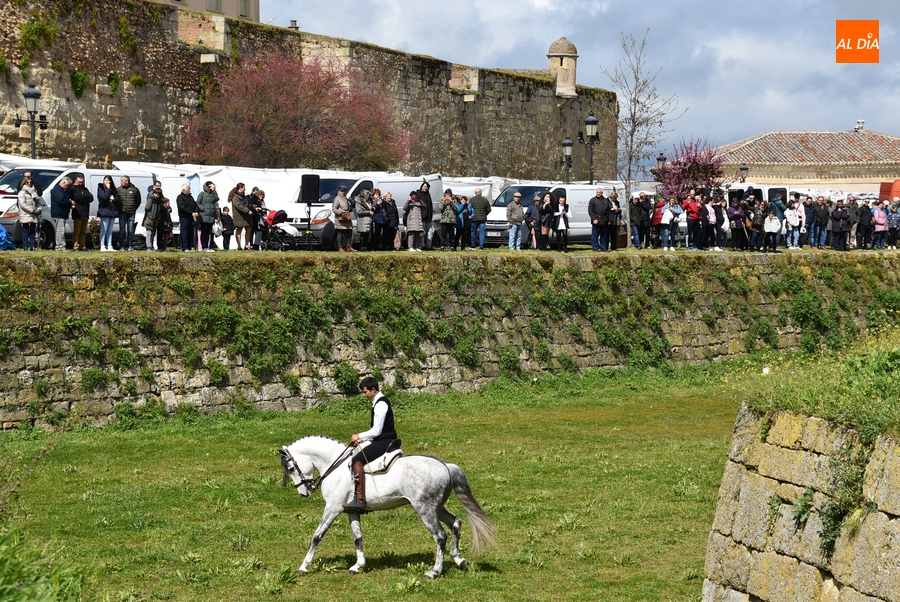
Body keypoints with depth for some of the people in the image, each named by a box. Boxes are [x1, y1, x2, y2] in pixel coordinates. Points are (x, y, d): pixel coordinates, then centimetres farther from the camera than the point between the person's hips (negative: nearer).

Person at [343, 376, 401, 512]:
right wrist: (363, 439, 9)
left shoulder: (380, 404, -15)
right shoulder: (380, 402, 17)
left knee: (357, 460, -21)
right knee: (359, 458, 20)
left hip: (384, 443, -11)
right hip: (384, 441, 11)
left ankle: (359, 499, -28)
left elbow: (376, 431, -20)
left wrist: (359, 436, -7)